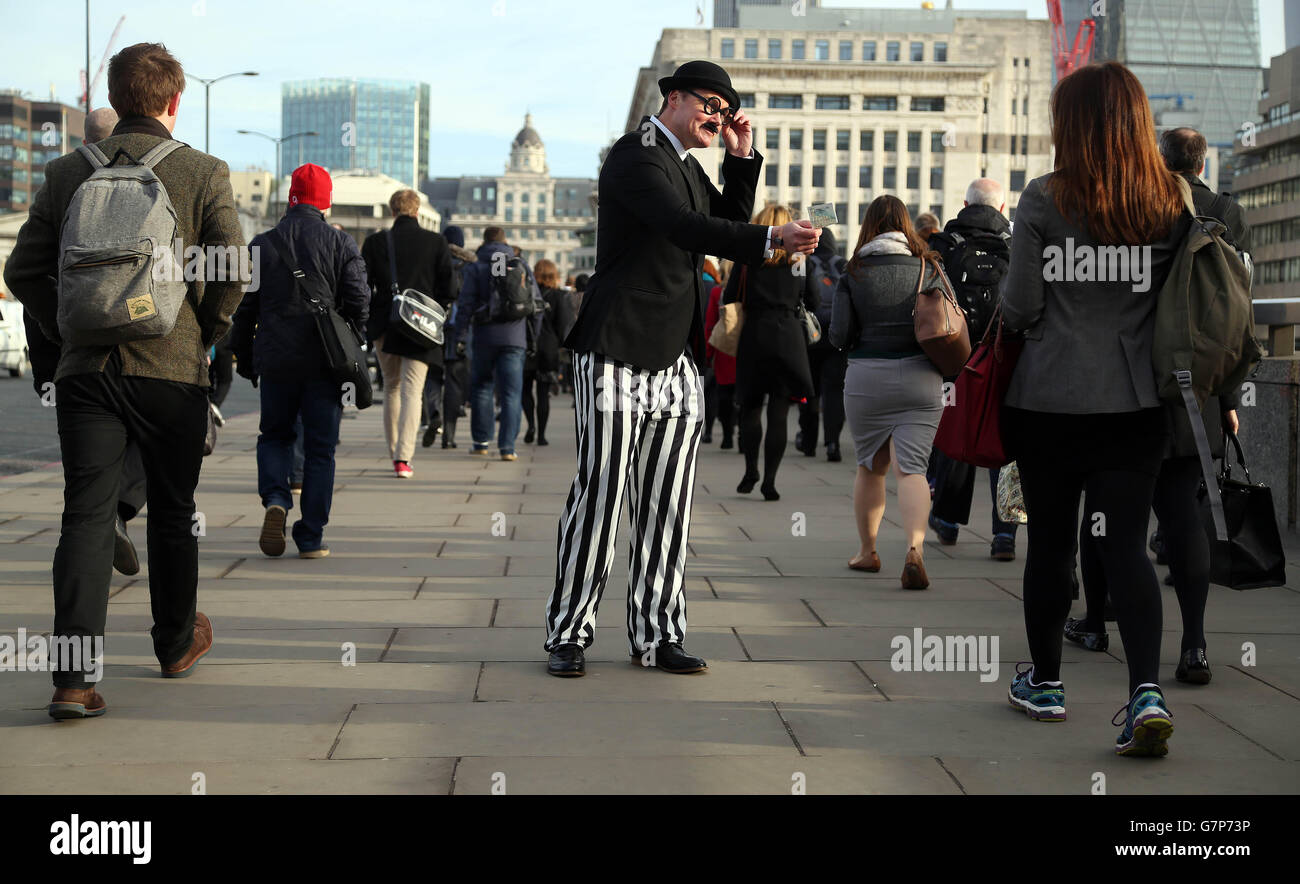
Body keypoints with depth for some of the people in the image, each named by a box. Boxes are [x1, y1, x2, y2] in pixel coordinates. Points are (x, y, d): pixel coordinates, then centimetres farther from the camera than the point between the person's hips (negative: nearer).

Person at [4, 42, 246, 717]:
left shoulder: (66, 173, 4)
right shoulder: (203, 173, -4)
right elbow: (230, 271, -10)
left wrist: (69, 333, 13)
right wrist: (205, 335, 5)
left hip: (85, 373, 2)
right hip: (172, 371, -1)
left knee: (86, 517, 0)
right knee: (172, 513, 15)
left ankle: (73, 678, -10)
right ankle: (176, 644, 33)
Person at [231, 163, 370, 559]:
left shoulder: (262, 244, 4)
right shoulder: (341, 244, -1)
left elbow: (245, 309, 6)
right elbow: (358, 303, -5)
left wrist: (244, 359, 15)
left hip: (275, 360, 1)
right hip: (325, 362, -1)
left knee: (275, 436, 18)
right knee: (320, 448, 6)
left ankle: (275, 499, -9)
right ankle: (311, 537, 5)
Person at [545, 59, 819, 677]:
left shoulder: (688, 165, 19)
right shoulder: (636, 154, -9)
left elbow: (727, 227, 23)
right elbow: (684, 227, -24)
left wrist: (742, 158, 13)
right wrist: (772, 239, -33)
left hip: (678, 360, 9)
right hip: (619, 354, -8)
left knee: (668, 504, 8)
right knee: (599, 494, -5)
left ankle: (656, 634, 15)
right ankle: (568, 634, 5)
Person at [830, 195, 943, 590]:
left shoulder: (854, 274, -1)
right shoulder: (929, 268, 3)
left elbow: (839, 336, -2)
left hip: (866, 380, 0)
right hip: (920, 378, 0)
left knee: (870, 468, 15)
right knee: (911, 468, -4)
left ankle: (867, 550, 27)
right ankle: (914, 546, -25)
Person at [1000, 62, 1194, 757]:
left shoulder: (1043, 201, -9)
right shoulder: (1172, 207, 0)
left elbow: (1020, 307, -7)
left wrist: (1010, 308, 13)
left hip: (1048, 402, -2)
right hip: (1134, 405, 2)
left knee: (1050, 542, 12)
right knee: (1125, 544, 2)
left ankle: (1044, 683, 27)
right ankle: (1147, 691, -14)